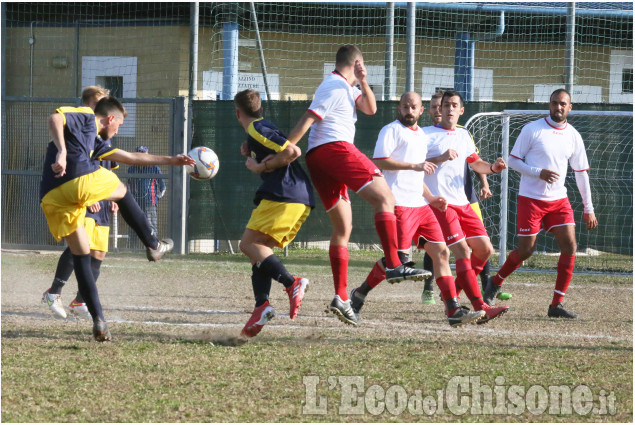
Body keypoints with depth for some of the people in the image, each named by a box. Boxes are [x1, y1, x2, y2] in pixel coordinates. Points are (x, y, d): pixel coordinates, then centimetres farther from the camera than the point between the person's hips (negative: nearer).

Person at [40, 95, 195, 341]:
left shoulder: (97, 142, 37)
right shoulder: (85, 118, 13)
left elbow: (130, 157, 45)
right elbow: (55, 118, -8)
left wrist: (170, 161, 50)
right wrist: (62, 152, -22)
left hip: (52, 199, 9)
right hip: (82, 181, -9)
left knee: (80, 258, 12)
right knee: (121, 192, 22)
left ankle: (98, 320, 4)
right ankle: (153, 245, 30)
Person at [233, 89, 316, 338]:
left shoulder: (257, 130, -5)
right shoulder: (263, 128, 25)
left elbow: (293, 151, -15)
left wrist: (261, 167, -6)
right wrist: (250, 152, 19)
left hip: (283, 196, -10)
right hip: (302, 200, 10)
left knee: (249, 244, -10)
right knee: (260, 248, 9)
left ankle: (291, 283, -26)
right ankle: (261, 304, -8)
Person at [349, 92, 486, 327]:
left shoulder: (421, 136, 24)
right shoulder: (392, 130, -2)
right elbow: (379, 161, -15)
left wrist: (431, 198, 21)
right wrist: (414, 165, -19)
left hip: (420, 204, 8)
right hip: (400, 203, -8)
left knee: (441, 252, 0)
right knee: (399, 256, -14)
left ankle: (453, 311, -2)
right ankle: (359, 294, 3)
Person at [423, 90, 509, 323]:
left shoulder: (464, 136, 18)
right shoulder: (426, 134, -1)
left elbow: (476, 163, 25)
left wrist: (492, 167, 4)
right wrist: (440, 158, -21)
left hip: (462, 203, 7)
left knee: (485, 249, 2)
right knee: (463, 251, -16)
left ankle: (453, 292, 18)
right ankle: (480, 308, -20)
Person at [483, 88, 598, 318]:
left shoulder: (573, 136, 6)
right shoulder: (532, 130, -6)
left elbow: (581, 173, 12)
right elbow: (513, 160, -4)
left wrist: (588, 208, 10)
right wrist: (539, 173, -20)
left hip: (559, 200, 4)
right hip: (531, 198, -4)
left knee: (569, 246, -11)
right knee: (525, 251, -1)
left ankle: (557, 304, -6)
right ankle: (496, 282, 28)